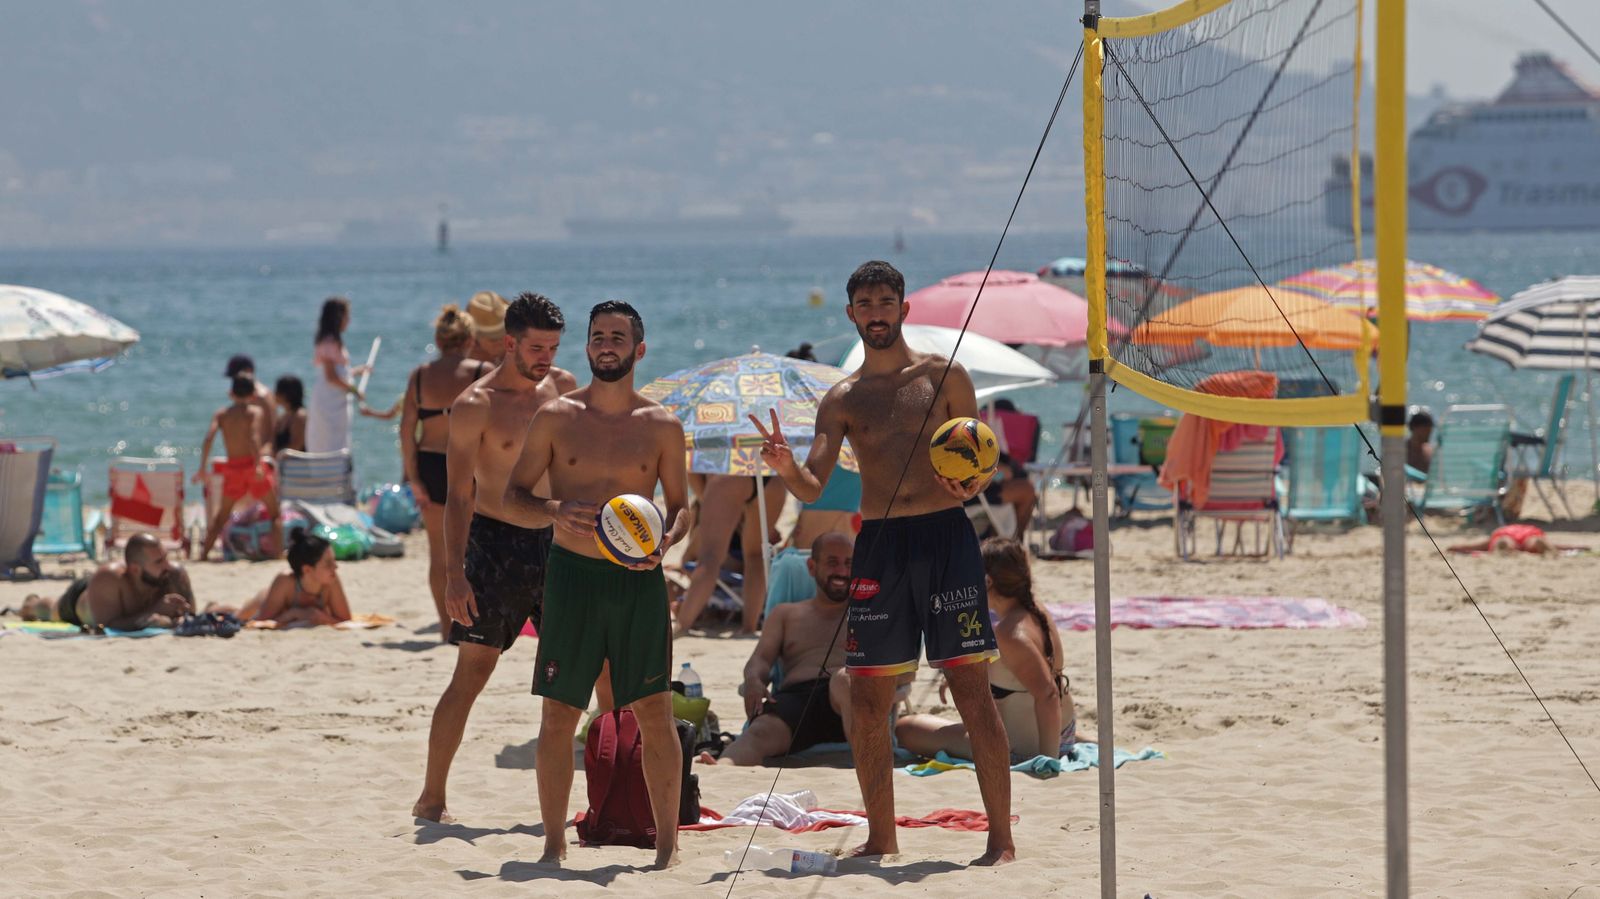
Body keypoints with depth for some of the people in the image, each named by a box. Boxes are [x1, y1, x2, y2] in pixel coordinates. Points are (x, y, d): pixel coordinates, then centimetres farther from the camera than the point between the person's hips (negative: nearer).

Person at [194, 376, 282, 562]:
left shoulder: (221, 414, 8)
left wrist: (202, 467, -6)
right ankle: (278, 552, -7)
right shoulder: (254, 411, -1)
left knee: (221, 515, 18)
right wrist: (258, 464, -26)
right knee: (275, 513, 6)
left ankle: (204, 553, 11)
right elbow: (254, 437, -18)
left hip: (233, 467, 3)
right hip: (252, 463, -3)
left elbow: (209, 438, -6)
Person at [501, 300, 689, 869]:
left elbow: (680, 505, 11)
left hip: (638, 579, 0)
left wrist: (666, 539, -12)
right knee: (558, 716, 1)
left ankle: (667, 843, 7)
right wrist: (554, 512, -15)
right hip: (572, 573, 0)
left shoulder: (662, 426, 5)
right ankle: (554, 844, 10)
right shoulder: (556, 418, 3)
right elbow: (514, 496, 6)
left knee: (655, 714, -2)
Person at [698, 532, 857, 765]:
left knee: (844, 679, -41)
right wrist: (753, 680, -8)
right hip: (796, 696, 1)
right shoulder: (786, 614, 33)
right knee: (762, 731, -36)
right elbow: (761, 658, 18)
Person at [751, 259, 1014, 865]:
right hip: (878, 543, 3)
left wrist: (973, 484, -15)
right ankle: (881, 838, 16)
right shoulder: (842, 399, 12)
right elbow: (813, 487, 3)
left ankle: (1001, 838, -4)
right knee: (867, 700, 3)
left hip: (945, 535, -3)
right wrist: (785, 467, -19)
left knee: (971, 690, -6)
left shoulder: (943, 376, 6)